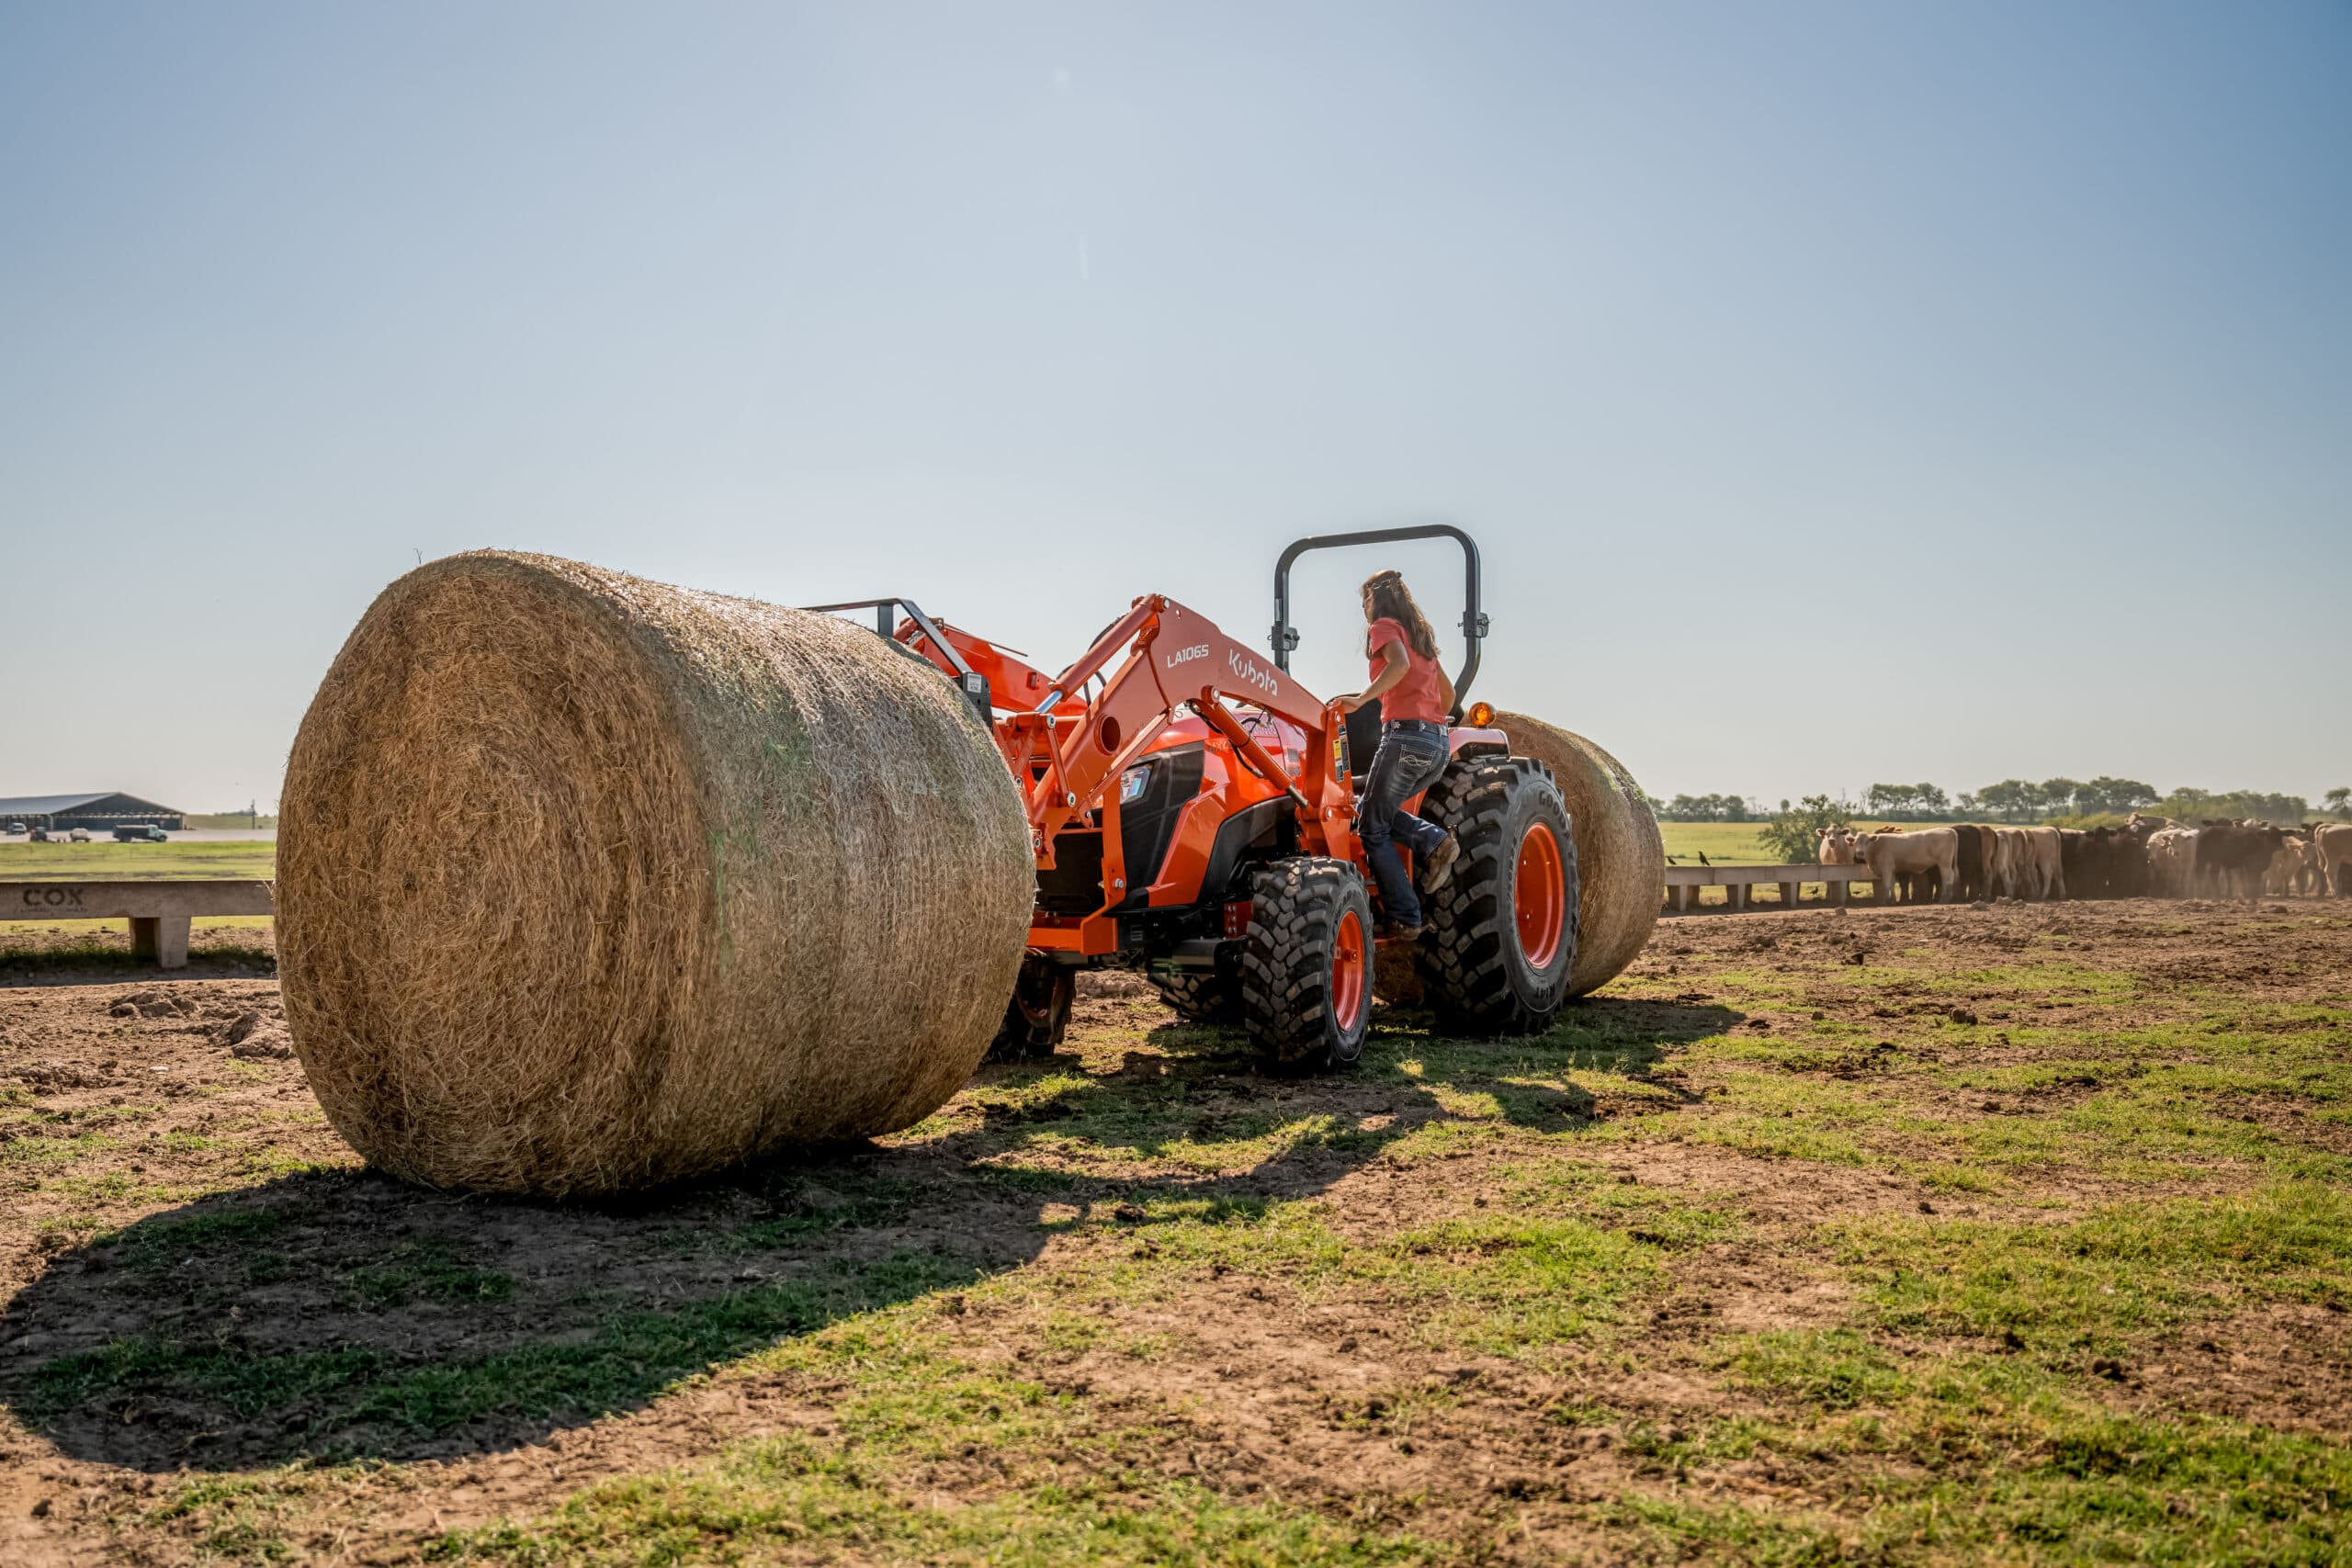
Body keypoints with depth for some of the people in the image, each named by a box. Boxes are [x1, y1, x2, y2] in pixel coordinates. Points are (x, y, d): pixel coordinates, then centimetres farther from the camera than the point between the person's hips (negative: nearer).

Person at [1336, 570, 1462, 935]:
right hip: (1438, 745, 8)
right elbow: (1448, 692, 29)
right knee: (1380, 811, 21)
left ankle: (1404, 918, -2)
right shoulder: (1421, 634, 23)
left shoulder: (1383, 626, 1)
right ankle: (1435, 841, -3)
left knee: (1373, 828, 1)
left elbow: (1400, 663, -22)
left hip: (1405, 737, -8)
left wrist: (1360, 699, -25)